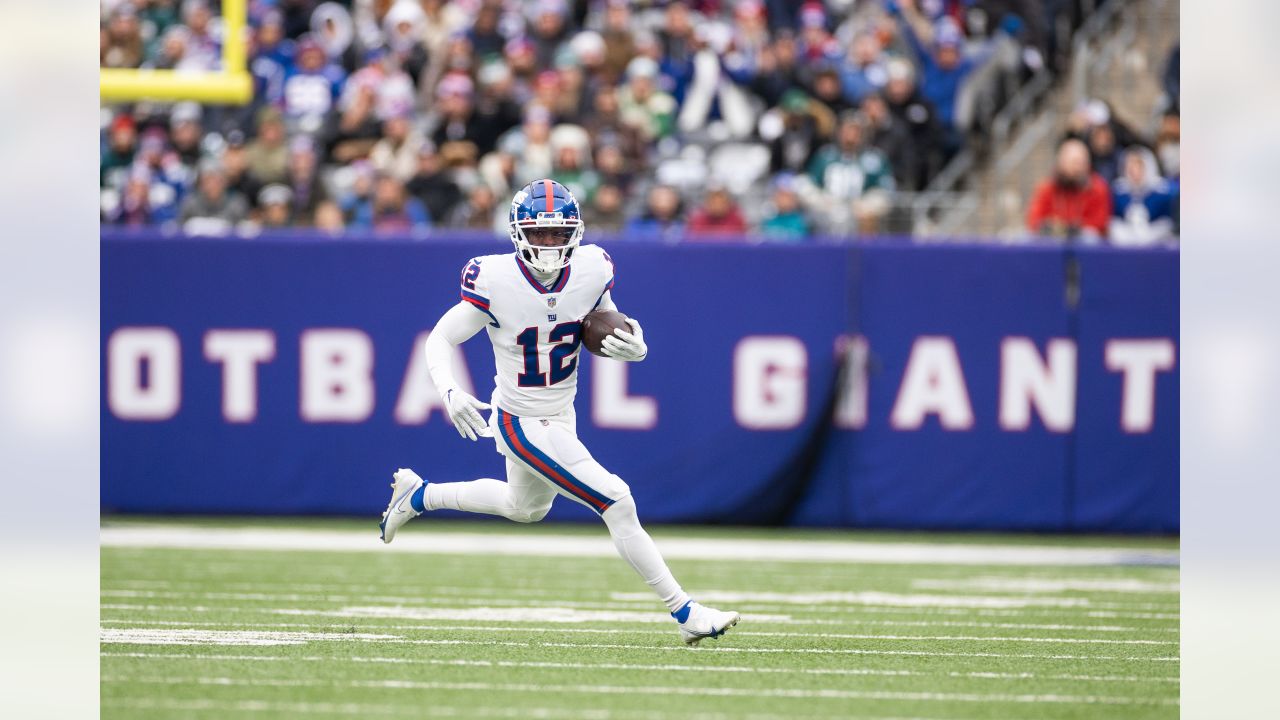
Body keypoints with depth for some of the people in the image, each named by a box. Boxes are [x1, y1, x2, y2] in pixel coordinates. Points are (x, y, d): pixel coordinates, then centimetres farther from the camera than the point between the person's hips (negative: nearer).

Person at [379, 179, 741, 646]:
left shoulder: (592, 271, -11)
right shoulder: (495, 280, -23)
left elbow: (608, 332, 5)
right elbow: (441, 339, -15)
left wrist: (632, 347, -19)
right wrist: (449, 391, -33)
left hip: (560, 416, 7)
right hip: (522, 424, -7)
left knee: (526, 507, 33)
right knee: (616, 502, -16)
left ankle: (417, 495, 51)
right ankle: (684, 612, -8)